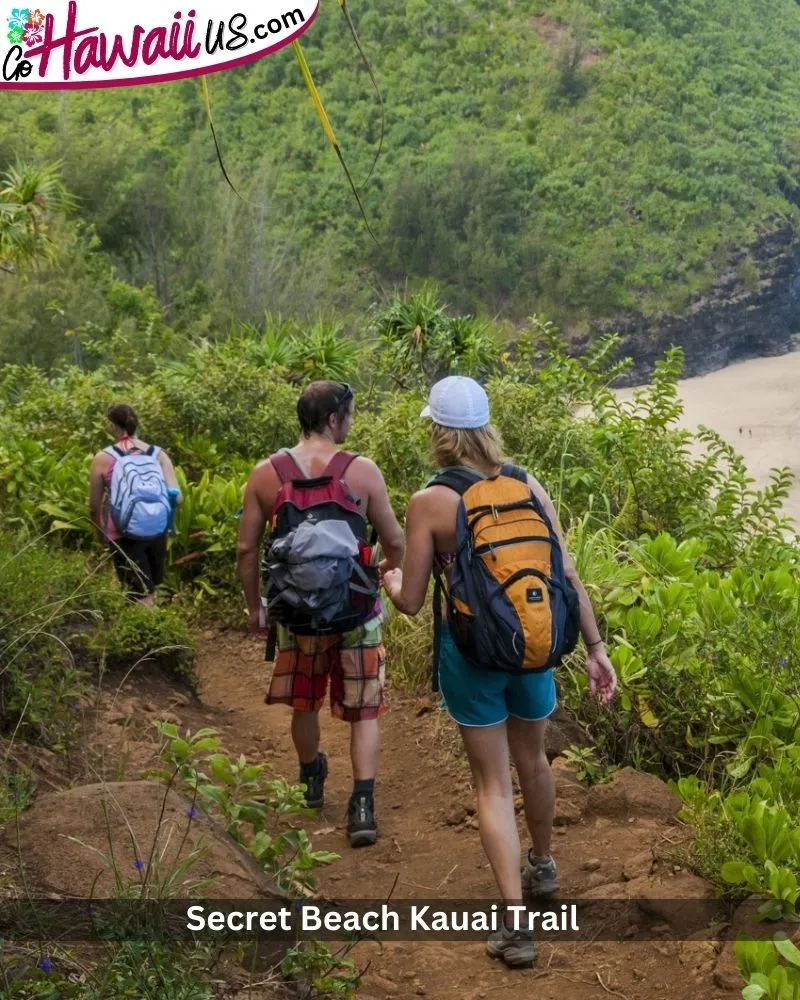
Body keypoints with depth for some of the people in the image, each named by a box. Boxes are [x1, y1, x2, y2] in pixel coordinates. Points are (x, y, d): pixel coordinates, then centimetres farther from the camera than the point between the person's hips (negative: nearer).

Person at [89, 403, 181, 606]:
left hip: (125, 535, -4)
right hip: (157, 531, 4)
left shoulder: (103, 459, -5)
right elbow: (176, 497, -4)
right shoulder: (159, 454, 1)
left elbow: (94, 506, 1)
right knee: (151, 591, 21)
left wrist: (100, 533, 17)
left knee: (142, 598, -1)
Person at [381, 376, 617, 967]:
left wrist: (392, 581, 15)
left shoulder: (429, 503, -12)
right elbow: (568, 574, -4)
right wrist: (595, 646, 4)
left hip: (470, 650, -3)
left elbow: (412, 603, -7)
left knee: (494, 783, 7)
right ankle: (542, 868, 49)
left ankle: (516, 924, 2)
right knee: (532, 759, 26)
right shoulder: (526, 485, -3)